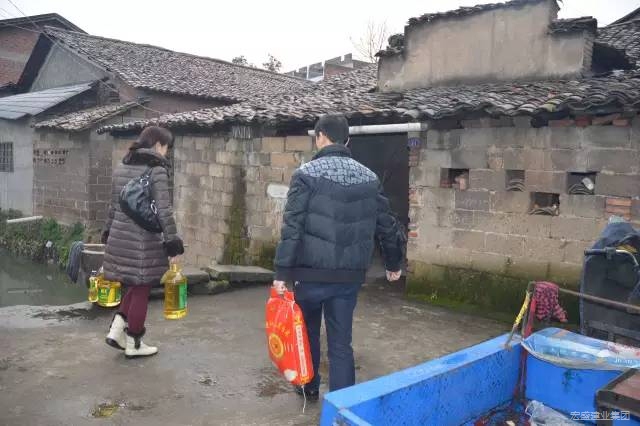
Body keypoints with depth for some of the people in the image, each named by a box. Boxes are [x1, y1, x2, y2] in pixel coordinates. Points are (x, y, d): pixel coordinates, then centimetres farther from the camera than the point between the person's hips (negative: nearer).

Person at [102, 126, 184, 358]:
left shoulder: (121, 167, 11)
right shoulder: (157, 170, -11)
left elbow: (114, 205, 16)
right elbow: (164, 211, -17)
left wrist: (108, 233, 25)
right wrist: (172, 242, -13)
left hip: (120, 237, 7)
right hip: (144, 241, -7)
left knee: (134, 285, 23)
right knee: (141, 290, 6)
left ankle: (116, 330, 17)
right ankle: (133, 344, 18)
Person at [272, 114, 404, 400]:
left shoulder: (306, 174, -9)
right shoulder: (369, 178, 5)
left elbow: (292, 227, -15)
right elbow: (386, 225, 10)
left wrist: (282, 272, -12)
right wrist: (394, 262, 23)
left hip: (312, 272, -2)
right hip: (350, 275, 3)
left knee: (307, 332, 22)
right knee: (341, 343, 10)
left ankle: (309, 387, 41)